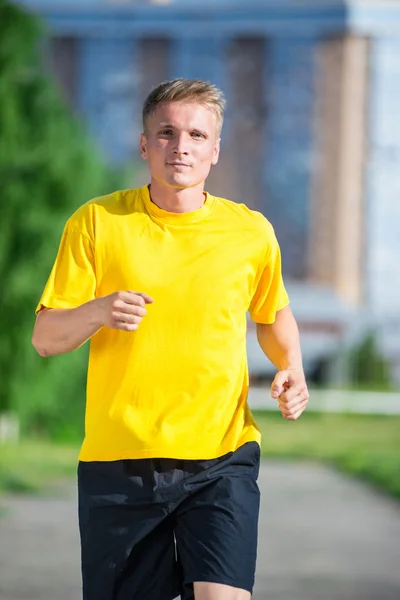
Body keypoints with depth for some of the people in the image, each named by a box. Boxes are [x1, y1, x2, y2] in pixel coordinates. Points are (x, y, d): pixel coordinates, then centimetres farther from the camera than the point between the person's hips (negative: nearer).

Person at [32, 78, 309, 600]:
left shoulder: (251, 232, 5)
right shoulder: (97, 222, 1)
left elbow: (275, 316, 25)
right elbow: (45, 338, 1)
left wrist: (291, 369, 4)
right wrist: (98, 311, -19)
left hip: (221, 461, 0)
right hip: (118, 461, 0)